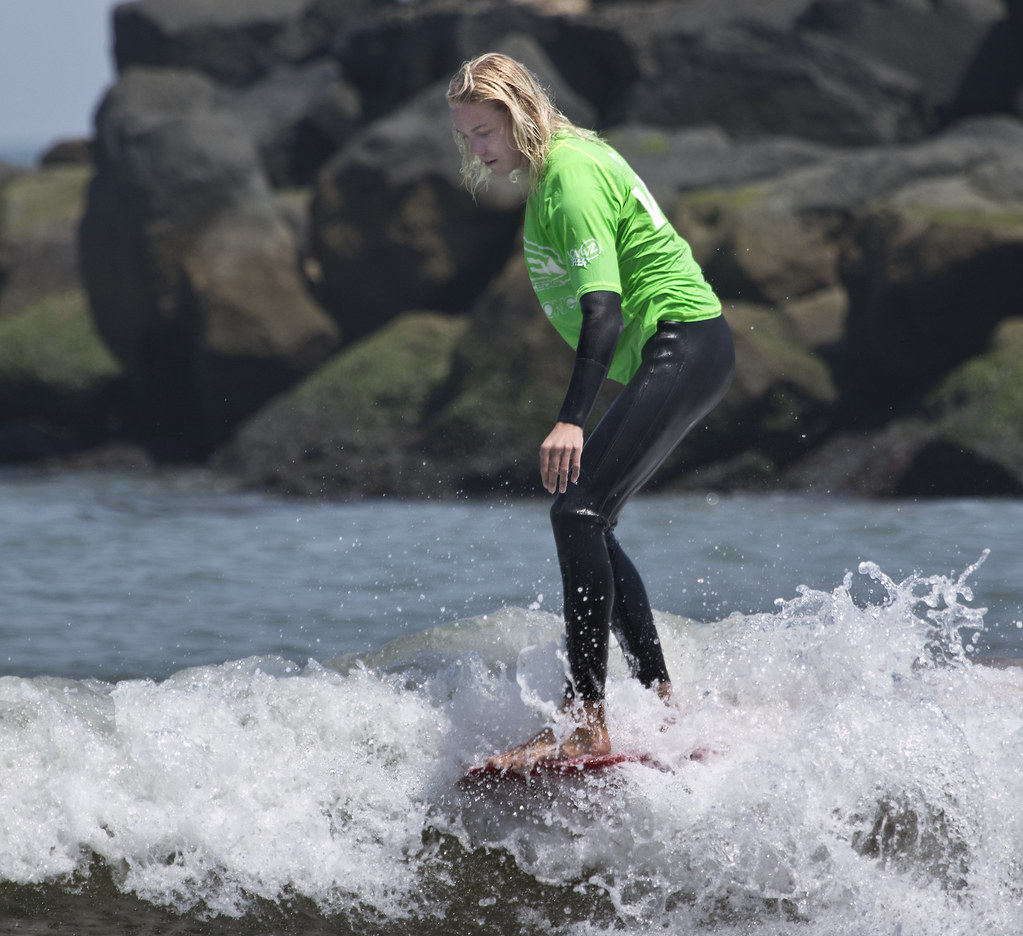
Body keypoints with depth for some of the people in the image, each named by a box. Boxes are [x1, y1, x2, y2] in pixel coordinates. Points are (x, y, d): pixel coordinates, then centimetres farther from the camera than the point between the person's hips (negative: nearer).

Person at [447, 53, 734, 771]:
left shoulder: (571, 173, -16)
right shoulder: (550, 172, 15)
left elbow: (603, 306, -25)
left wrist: (572, 420, -33)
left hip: (681, 347, -11)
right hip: (663, 359, 11)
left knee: (579, 512, -21)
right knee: (589, 527, 12)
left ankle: (588, 725, -27)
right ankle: (666, 710, 18)